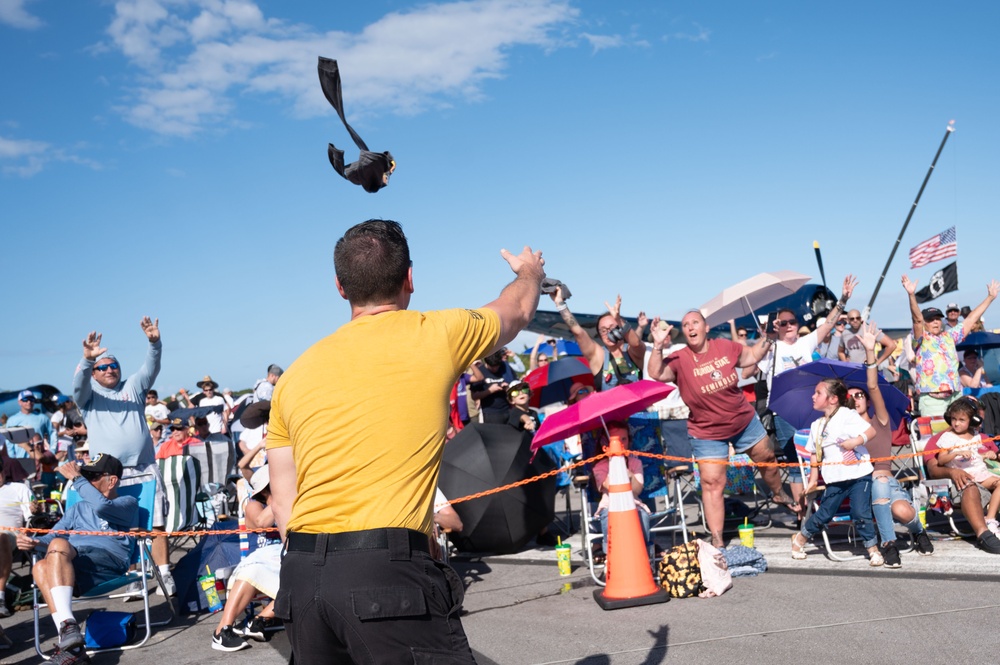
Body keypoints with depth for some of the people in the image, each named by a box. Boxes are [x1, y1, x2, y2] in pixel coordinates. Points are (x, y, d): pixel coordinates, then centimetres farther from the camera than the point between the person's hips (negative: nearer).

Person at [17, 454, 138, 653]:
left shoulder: (128, 503, 16)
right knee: (40, 567, -29)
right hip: (70, 570, 5)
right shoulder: (78, 508, 35)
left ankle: (68, 624, -42)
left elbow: (101, 506, -8)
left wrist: (76, 478, -1)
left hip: (110, 563, -5)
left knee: (59, 545, -32)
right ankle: (67, 634, -40)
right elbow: (51, 537, 20)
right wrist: (34, 542, -2)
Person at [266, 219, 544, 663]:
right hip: (389, 574, -5)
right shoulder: (437, 334, 2)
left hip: (299, 574, 6)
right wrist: (531, 274, 45)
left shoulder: (295, 374, 12)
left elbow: (283, 501, 13)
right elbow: (517, 310, 24)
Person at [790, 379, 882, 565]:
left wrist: (856, 441, -29)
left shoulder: (847, 415, -7)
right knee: (823, 514, 7)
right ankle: (800, 538, 26)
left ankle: (873, 549, 9)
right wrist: (813, 479, 14)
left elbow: (871, 431, -13)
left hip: (859, 475, -4)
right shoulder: (816, 425, 11)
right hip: (835, 480, 4)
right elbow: (816, 454, 17)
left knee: (860, 513, -9)